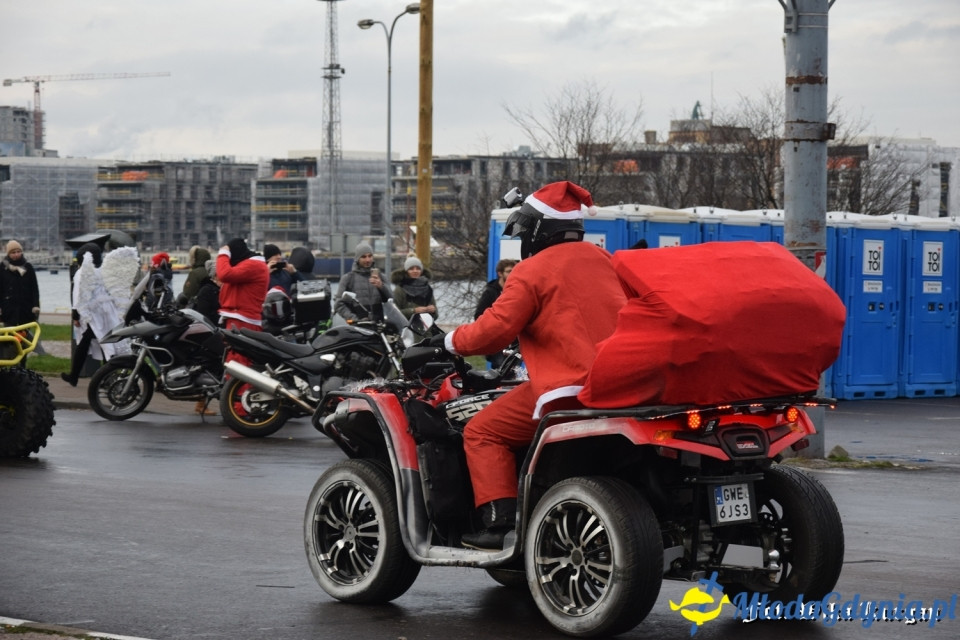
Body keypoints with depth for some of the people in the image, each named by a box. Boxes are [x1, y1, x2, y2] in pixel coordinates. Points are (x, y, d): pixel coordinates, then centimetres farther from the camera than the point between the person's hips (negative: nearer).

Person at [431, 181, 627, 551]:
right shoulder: (599, 259, 15)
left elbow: (495, 329, -12)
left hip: (569, 386, -8)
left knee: (482, 432, 1)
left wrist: (450, 342, 4)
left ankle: (500, 524, -11)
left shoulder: (532, 271, -8)